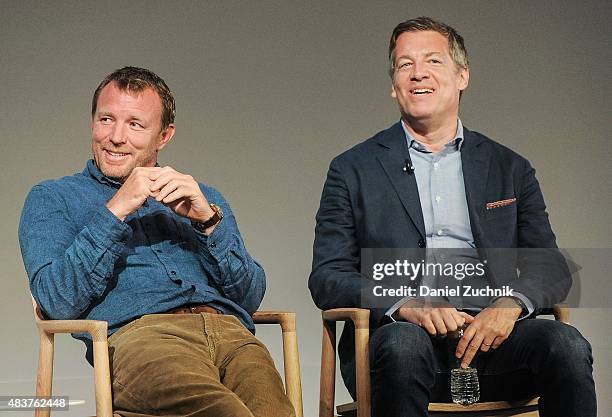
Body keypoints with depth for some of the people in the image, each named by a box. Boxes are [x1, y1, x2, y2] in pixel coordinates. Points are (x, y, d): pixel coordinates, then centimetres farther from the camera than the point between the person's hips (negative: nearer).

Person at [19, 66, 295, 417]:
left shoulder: (203, 199, 31)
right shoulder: (51, 199, 21)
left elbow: (251, 297, 17)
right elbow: (58, 302, 3)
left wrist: (208, 220, 2)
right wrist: (116, 211, -2)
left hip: (229, 330, 3)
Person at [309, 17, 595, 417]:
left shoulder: (510, 169, 18)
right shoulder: (353, 170, 12)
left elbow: (550, 266, 12)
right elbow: (326, 278, 3)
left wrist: (510, 304, -13)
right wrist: (404, 304, -16)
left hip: (490, 337, 2)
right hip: (401, 337, -2)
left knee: (566, 343, -27)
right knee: (404, 342, -36)